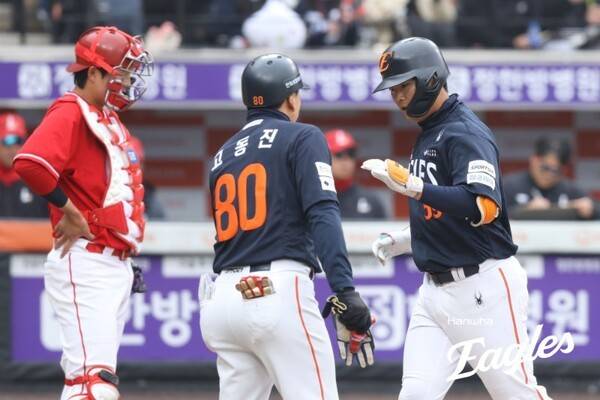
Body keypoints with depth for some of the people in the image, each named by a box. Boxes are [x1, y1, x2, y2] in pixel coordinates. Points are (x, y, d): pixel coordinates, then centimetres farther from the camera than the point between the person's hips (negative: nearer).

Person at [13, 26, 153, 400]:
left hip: (116, 266, 10)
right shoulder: (71, 113, -11)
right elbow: (30, 162, -29)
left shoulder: (111, 123, 19)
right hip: (85, 262, -10)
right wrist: (70, 212, -19)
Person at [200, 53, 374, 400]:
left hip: (223, 296, 7)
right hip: (279, 291, -7)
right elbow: (322, 214, -12)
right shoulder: (302, 138, 2)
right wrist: (345, 290, -20)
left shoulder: (223, 155, 21)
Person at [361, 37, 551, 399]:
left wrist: (414, 187, -34)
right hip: (436, 288, 9)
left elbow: (484, 208, -28)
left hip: (483, 287, -9)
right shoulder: (428, 136, 16)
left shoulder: (465, 133, -12)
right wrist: (406, 240, 13)